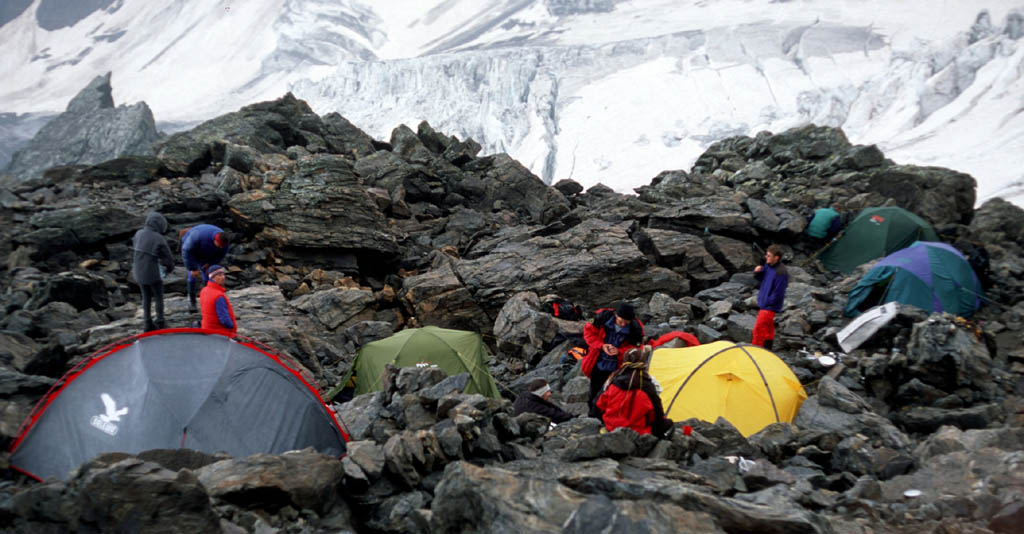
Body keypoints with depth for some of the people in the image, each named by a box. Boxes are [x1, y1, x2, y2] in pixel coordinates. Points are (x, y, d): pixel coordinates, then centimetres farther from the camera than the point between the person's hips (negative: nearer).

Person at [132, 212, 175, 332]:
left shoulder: (139, 234, -1)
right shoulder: (159, 239, -20)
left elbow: (134, 252, 8)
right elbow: (167, 257, -12)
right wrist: (169, 268, 8)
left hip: (139, 273, 6)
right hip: (153, 274, -6)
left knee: (146, 297, 18)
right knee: (158, 297, 11)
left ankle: (148, 323, 22)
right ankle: (160, 323, 18)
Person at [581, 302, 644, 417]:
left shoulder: (635, 329, -18)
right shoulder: (603, 317, -19)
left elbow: (634, 348, -5)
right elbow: (588, 332, -6)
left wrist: (619, 351, -24)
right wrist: (601, 345, -20)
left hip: (615, 369, -1)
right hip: (598, 364, 2)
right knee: (595, 393, 15)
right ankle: (592, 417, 34)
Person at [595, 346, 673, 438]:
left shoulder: (613, 380, -4)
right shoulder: (647, 385, -13)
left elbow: (600, 405, 6)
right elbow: (656, 413, -4)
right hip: (638, 432, -4)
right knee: (668, 423, 15)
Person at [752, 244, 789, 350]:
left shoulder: (781, 272, -27)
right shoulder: (768, 265, 0)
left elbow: (778, 293, -23)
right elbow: (761, 279, 15)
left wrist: (767, 302, -14)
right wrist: (757, 272, -7)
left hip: (770, 306, -9)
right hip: (764, 303, 9)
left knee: (758, 328, -6)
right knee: (768, 328, 20)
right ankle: (767, 351, 33)